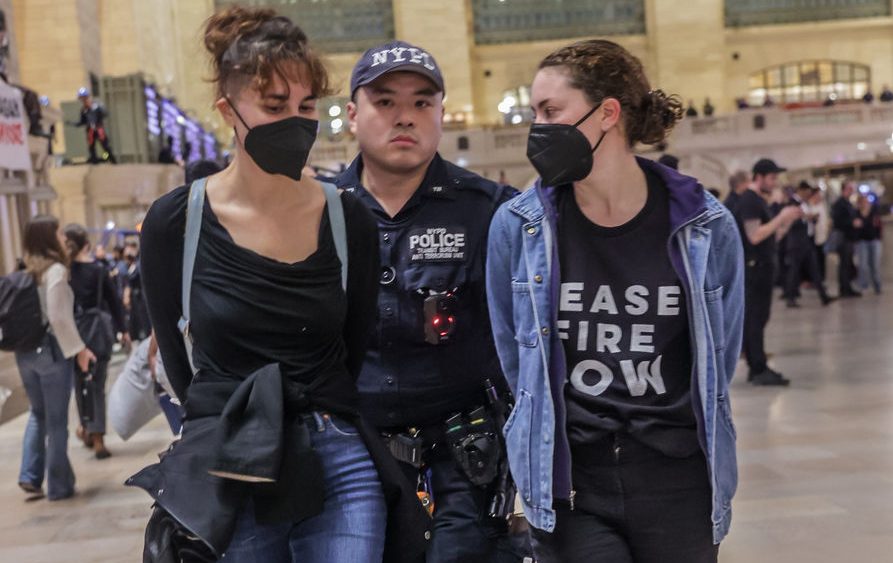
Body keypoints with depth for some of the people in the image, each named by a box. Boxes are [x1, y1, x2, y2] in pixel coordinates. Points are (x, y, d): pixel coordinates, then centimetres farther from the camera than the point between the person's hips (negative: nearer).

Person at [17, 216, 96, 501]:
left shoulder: (27, 272, 6)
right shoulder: (56, 270, -12)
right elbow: (59, 317, -19)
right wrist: (79, 349, -11)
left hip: (25, 351, 6)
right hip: (51, 349, -6)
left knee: (38, 413, 21)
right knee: (57, 419, 5)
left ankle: (30, 475, 13)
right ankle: (58, 485, 12)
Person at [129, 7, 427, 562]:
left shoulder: (349, 219, -1)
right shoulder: (175, 223, -6)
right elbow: (181, 367, 4)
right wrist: (238, 430, 9)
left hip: (341, 475, 1)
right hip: (227, 481, -1)